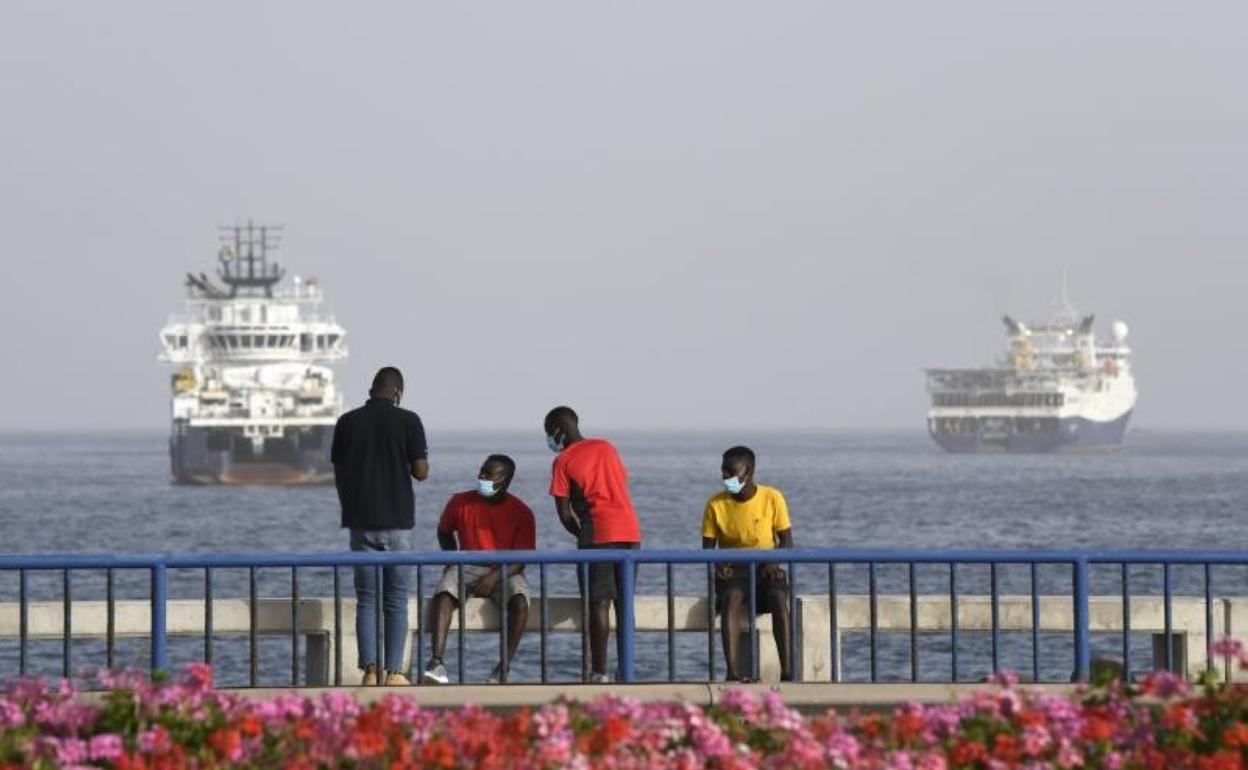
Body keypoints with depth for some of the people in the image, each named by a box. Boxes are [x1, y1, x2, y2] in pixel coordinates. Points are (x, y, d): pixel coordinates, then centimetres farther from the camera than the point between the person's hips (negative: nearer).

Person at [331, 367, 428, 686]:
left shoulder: (347, 423, 3)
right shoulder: (408, 421, -5)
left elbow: (339, 476, 6)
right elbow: (421, 472, -7)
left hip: (361, 522, 2)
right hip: (397, 522, -2)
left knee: (366, 600, 6)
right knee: (396, 601, 4)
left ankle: (369, 670, -4)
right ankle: (393, 672, 1)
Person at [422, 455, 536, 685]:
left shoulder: (521, 513, -3)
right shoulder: (460, 502, 3)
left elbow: (520, 561, -6)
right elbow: (444, 532, 21)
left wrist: (494, 577, -23)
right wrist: (453, 562, 4)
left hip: (505, 572, -1)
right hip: (467, 568, 1)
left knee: (520, 601, -34)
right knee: (443, 595, -32)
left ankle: (503, 668, -31)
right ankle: (436, 663, -41)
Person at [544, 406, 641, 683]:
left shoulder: (563, 462, 1)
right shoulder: (607, 448, 18)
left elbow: (564, 513, -2)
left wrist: (581, 535, 14)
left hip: (599, 534, -5)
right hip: (630, 531, 5)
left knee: (599, 603, -4)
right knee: (624, 603, 9)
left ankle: (599, 671, -8)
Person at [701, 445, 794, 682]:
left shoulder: (772, 498, -1)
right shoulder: (716, 504, 0)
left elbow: (787, 541, 1)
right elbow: (707, 547, 4)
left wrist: (774, 561, -21)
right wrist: (717, 564, -19)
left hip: (765, 570, 0)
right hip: (732, 570, 0)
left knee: (779, 598, -34)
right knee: (732, 597, -36)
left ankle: (787, 671, -38)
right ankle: (732, 670, -45)